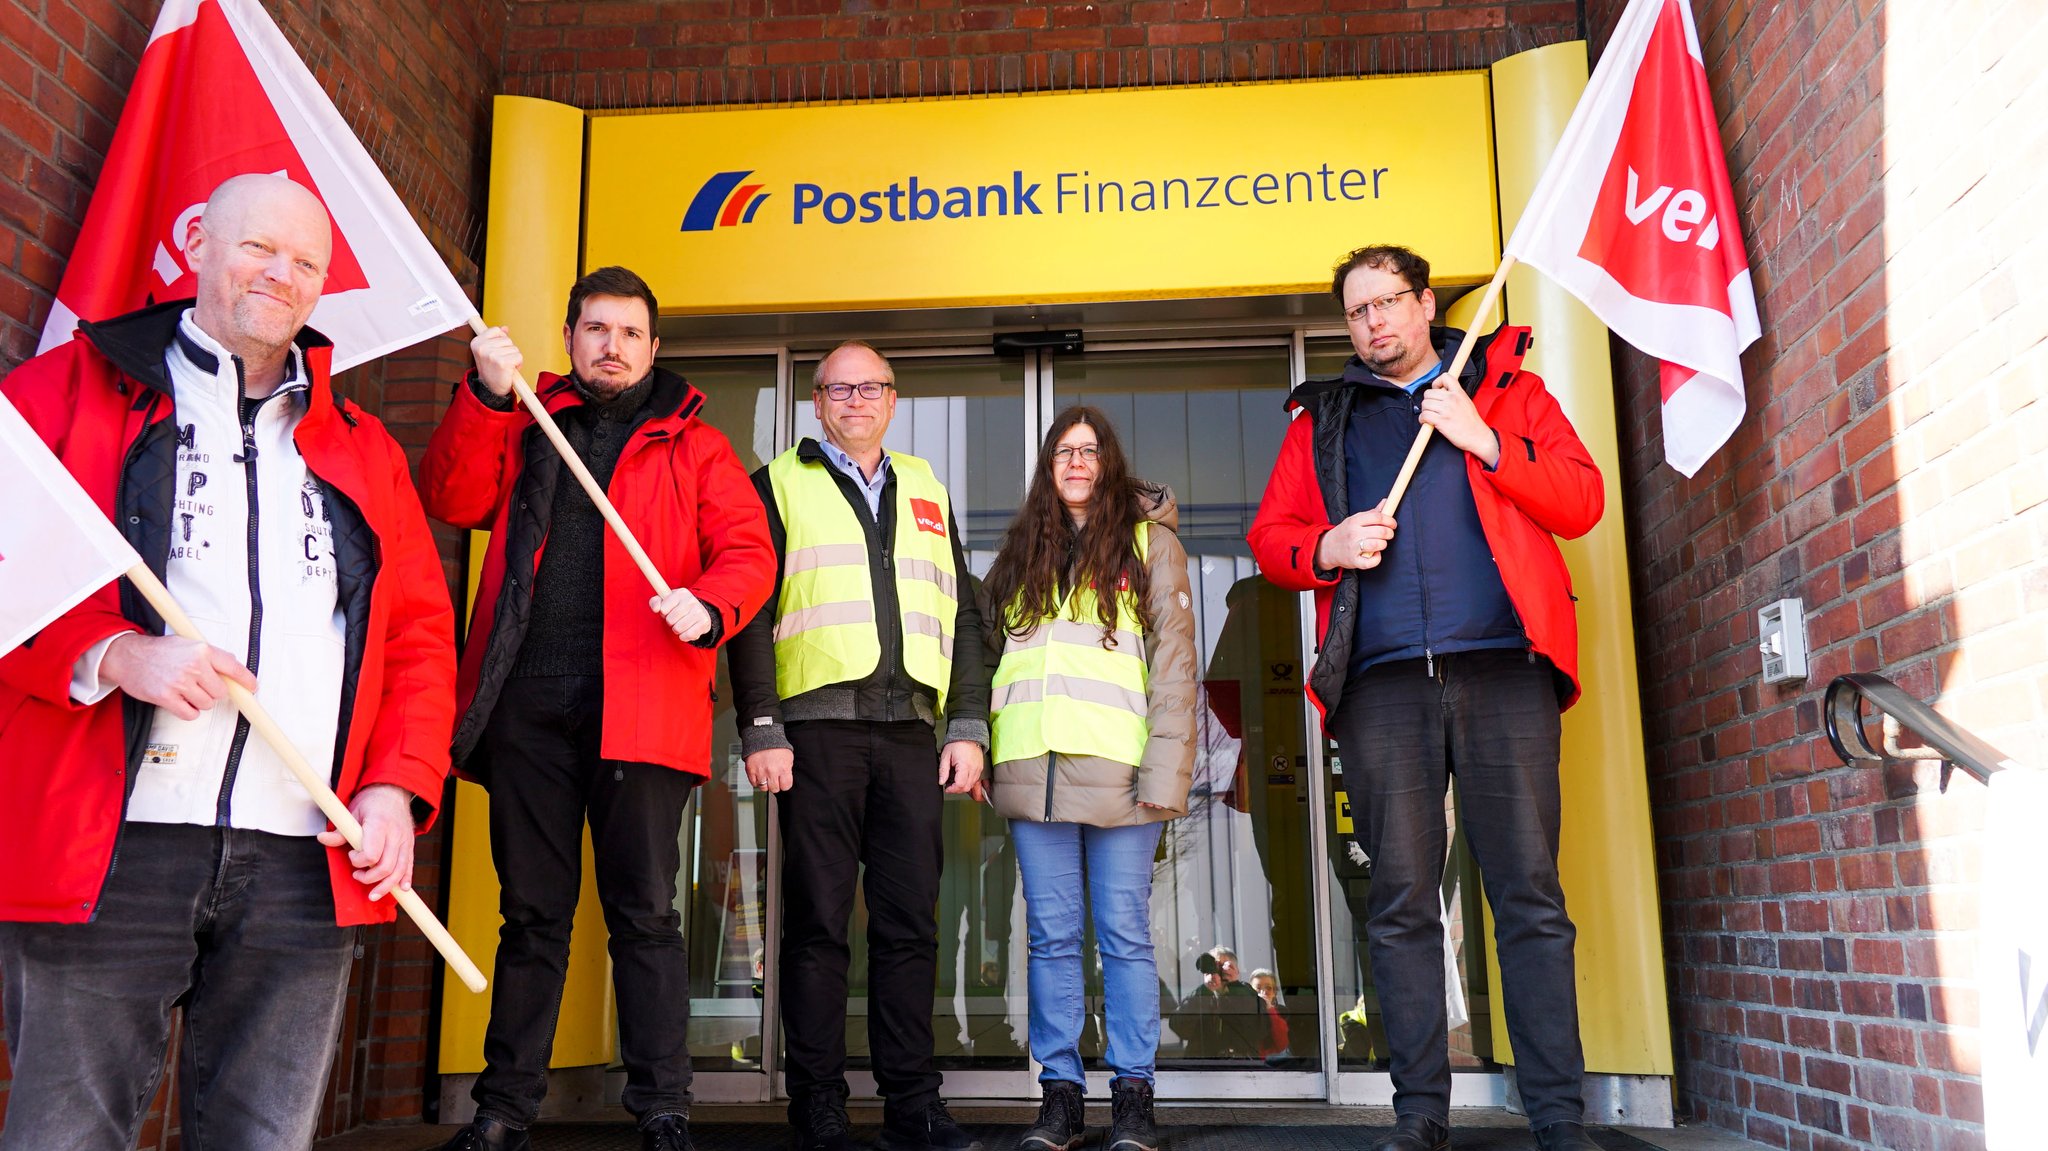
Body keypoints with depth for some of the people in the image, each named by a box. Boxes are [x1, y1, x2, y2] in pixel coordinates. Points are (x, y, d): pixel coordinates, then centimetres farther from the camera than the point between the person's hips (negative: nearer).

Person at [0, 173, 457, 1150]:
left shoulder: (362, 447, 19)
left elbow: (421, 631, 16)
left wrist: (397, 785, 3)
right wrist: (114, 655, -16)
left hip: (308, 862, 3)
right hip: (108, 848, -3)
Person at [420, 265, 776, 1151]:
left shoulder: (693, 445, 14)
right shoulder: (521, 426, 20)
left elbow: (749, 551, 4)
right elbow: (453, 498, 4)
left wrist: (708, 606, -17)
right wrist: (486, 395, -8)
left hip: (640, 704, -2)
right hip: (527, 703, 2)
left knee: (643, 909, -1)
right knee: (531, 910, 8)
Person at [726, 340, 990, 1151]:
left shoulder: (926, 492, 21)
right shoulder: (780, 485, 11)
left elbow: (961, 617, 17)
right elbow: (752, 614, 2)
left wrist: (968, 727, 7)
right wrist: (761, 730, -8)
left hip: (911, 730, 3)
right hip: (818, 727, -3)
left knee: (910, 922, 4)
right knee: (818, 922, -1)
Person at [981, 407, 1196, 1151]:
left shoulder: (1148, 543, 6)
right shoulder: (1021, 551, 19)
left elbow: (1174, 663, -1)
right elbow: (990, 651, 17)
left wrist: (1165, 773, -11)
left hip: (1116, 772, -3)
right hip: (1033, 773, 4)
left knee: (1125, 934, 1)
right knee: (1052, 935, 6)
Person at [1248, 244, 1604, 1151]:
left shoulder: (1506, 386, 18)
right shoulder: (1322, 417, 21)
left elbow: (1582, 499, 8)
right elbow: (1269, 535, 15)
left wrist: (1485, 442, -5)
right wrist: (1328, 548, -6)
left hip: (1502, 668, -1)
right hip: (1382, 682, 2)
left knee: (1530, 896, -3)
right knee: (1400, 901, 1)